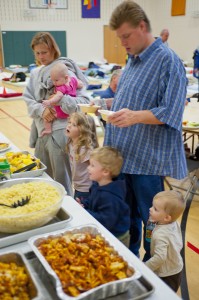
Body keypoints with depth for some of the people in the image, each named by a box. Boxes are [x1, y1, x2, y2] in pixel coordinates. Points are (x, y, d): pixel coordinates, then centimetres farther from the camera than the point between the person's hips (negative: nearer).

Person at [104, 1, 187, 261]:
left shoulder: (167, 61, -14)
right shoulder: (133, 61, 12)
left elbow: (171, 112, -20)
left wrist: (136, 117, -33)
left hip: (147, 159, -8)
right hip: (123, 155, 8)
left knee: (150, 220, 9)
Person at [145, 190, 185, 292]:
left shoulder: (160, 234, -32)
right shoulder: (174, 224, -7)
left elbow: (159, 258, -33)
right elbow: (179, 245, 7)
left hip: (166, 276, -8)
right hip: (177, 269, 8)